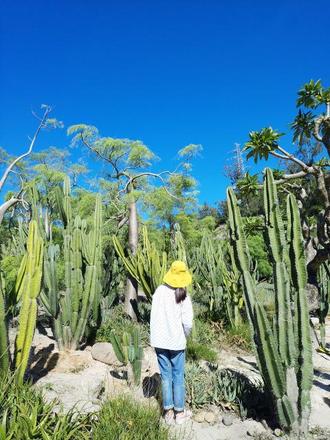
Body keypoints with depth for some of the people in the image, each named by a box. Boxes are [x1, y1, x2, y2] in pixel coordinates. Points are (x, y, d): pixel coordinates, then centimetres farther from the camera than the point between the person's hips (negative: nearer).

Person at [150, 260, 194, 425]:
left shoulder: (159, 291, -10)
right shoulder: (183, 297, -16)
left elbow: (153, 316, -5)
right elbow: (188, 323, -14)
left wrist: (157, 334, 8)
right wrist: (185, 336, 6)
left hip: (159, 341, 2)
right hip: (176, 342, -2)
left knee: (165, 376, 15)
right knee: (178, 377, 14)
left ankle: (168, 412, 25)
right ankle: (180, 413, 26)